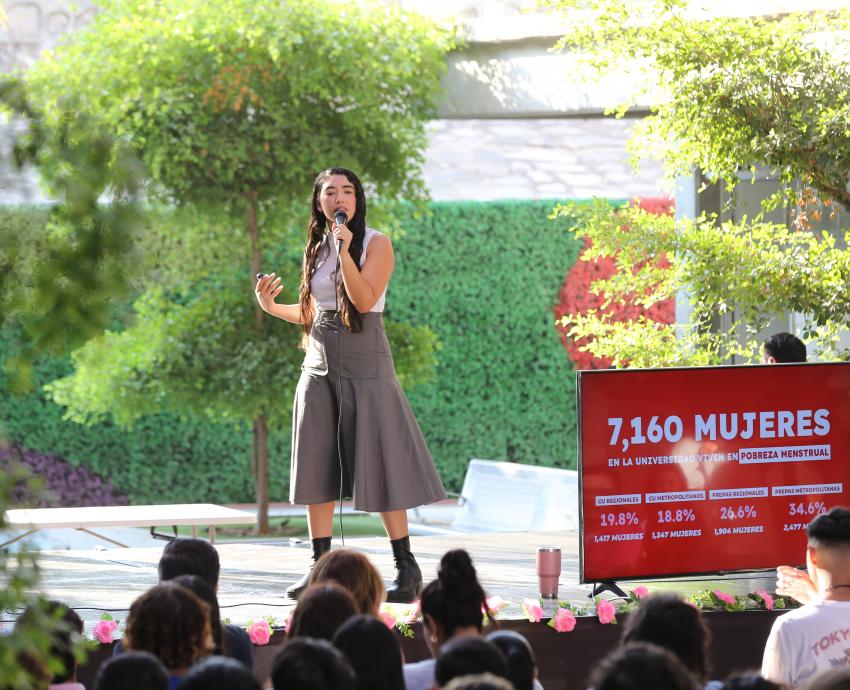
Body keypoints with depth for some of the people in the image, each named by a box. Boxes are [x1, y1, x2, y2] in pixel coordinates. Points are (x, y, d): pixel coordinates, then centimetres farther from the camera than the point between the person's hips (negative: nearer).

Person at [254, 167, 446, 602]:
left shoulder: (375, 244, -4)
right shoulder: (316, 249, 12)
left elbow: (364, 299, -17)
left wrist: (345, 251, -23)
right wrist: (271, 307, 5)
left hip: (364, 365, -6)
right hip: (319, 365, 6)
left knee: (377, 466, -7)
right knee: (317, 468, 2)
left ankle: (406, 567, 0)